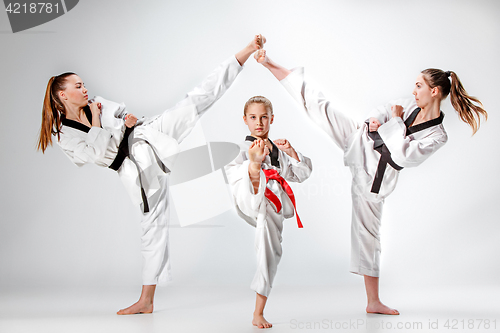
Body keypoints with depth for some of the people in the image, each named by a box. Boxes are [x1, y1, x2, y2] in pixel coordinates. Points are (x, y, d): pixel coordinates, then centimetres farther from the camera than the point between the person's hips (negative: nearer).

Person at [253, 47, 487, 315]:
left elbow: (402, 156, -21)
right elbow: (381, 112, 14)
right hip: (359, 142, 3)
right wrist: (374, 120, -9)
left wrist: (396, 121, -17)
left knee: (367, 233, 3)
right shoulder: (409, 105, 3)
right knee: (318, 104, -13)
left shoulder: (437, 137, -10)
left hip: (373, 177, -3)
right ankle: (270, 64, -4)